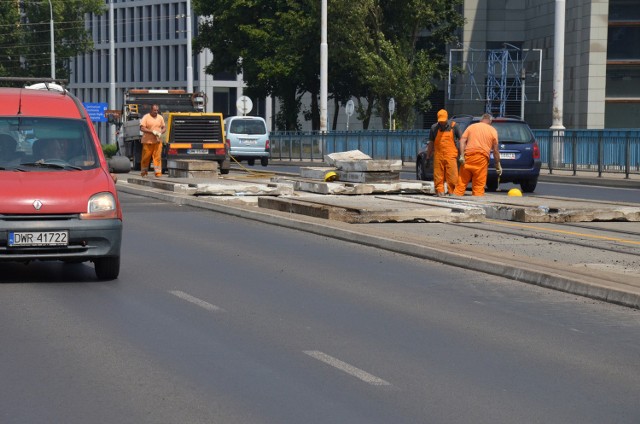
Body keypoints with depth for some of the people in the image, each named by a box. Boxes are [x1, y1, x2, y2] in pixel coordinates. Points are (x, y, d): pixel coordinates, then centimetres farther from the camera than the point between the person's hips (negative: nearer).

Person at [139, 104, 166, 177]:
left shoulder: (160, 117, 11)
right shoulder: (146, 117, -3)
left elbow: (164, 128, 15)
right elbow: (142, 128, -11)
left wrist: (161, 132, -7)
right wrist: (152, 131, -18)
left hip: (158, 141, 3)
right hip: (147, 141, -3)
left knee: (158, 157, -7)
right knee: (145, 157, 4)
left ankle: (158, 172, -10)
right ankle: (143, 172, 19)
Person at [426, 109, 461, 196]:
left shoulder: (453, 126, 2)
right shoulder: (434, 127, 8)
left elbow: (461, 140, 7)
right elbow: (431, 143, 15)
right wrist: (428, 156, 15)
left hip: (450, 155, -2)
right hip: (438, 155, 2)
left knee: (452, 175, -5)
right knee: (438, 175, 1)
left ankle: (451, 191, 2)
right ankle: (439, 191, 7)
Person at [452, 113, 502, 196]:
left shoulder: (471, 126, 16)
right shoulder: (492, 130, 10)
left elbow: (462, 140, 2)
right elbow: (495, 150, 7)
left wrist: (462, 155, -5)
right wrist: (498, 165, 12)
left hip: (468, 156, 2)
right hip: (482, 158, -2)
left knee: (462, 182, 6)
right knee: (479, 185, 0)